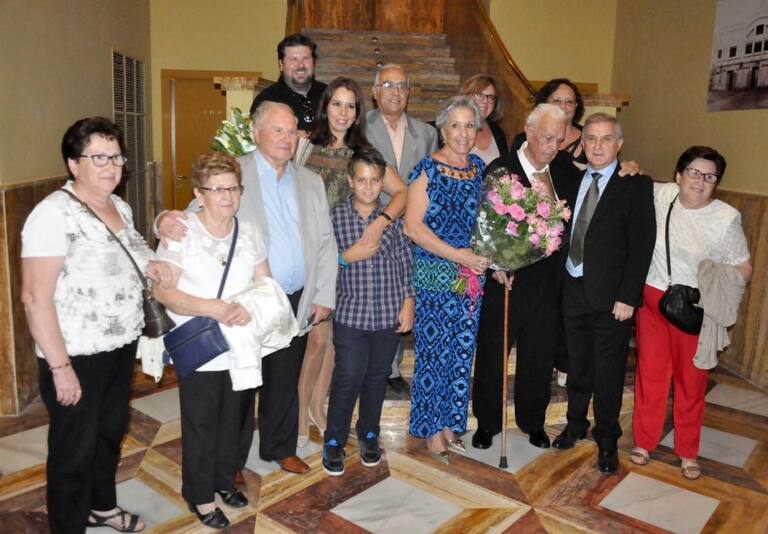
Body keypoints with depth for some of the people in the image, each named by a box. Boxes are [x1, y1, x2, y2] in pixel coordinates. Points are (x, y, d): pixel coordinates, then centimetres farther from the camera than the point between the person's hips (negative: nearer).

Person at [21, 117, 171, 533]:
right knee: (74, 450, 9)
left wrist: (147, 265, 0)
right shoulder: (54, 214, -20)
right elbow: (35, 298, -21)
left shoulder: (120, 206, 5)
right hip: (78, 357, -8)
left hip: (122, 346, 8)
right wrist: (60, 367, -22)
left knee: (111, 432, 24)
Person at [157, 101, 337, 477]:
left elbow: (326, 243, 10)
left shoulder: (310, 182, 9)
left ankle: (280, 448, 38)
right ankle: (232, 460, 28)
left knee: (285, 381, 18)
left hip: (297, 302, 4)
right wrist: (168, 220, -33)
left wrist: (324, 296, 3)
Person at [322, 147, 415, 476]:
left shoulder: (394, 218, 2)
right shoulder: (335, 217, -2)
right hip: (350, 312, -2)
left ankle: (368, 433, 34)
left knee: (378, 375, 14)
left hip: (389, 313, 2)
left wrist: (408, 303, 1)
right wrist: (345, 257, -18)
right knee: (348, 377, 2)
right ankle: (334, 440, 21)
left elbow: (405, 263, 4)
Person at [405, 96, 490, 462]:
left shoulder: (478, 167, 9)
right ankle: (432, 430, 19)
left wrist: (488, 256, 2)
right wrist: (458, 255, -18)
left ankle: (449, 424, 27)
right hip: (435, 275, -5)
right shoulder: (428, 169, -9)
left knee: (462, 352, 11)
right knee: (433, 352, 2)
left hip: (472, 274, 6)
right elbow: (413, 226, -14)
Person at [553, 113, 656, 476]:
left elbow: (641, 245, -11)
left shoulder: (636, 185, -8)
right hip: (573, 289, 4)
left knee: (608, 373, 7)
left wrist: (627, 297, -15)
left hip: (611, 296, -4)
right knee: (577, 365, 18)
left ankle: (607, 441, 26)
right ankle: (575, 424, 38)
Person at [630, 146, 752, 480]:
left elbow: (743, 268, -4)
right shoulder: (661, 195, -5)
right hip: (652, 299, 2)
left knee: (691, 379, 10)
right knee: (650, 372, 13)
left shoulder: (727, 218, -12)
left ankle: (688, 452, 29)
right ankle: (644, 440, 31)